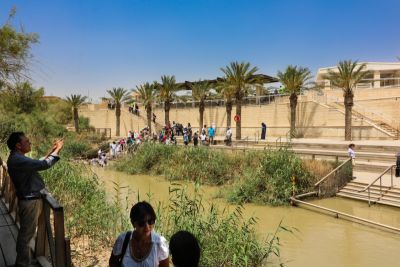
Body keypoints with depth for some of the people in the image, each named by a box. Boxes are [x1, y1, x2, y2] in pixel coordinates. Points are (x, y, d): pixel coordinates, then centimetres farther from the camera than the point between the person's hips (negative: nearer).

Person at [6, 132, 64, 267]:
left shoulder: (18, 158, 10)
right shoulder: (17, 160, -24)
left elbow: (38, 164, 20)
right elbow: (44, 165, -28)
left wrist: (52, 151, 13)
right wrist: (57, 150, -14)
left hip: (30, 199, 10)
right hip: (30, 201, -10)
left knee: (26, 232, 21)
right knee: (26, 233, 2)